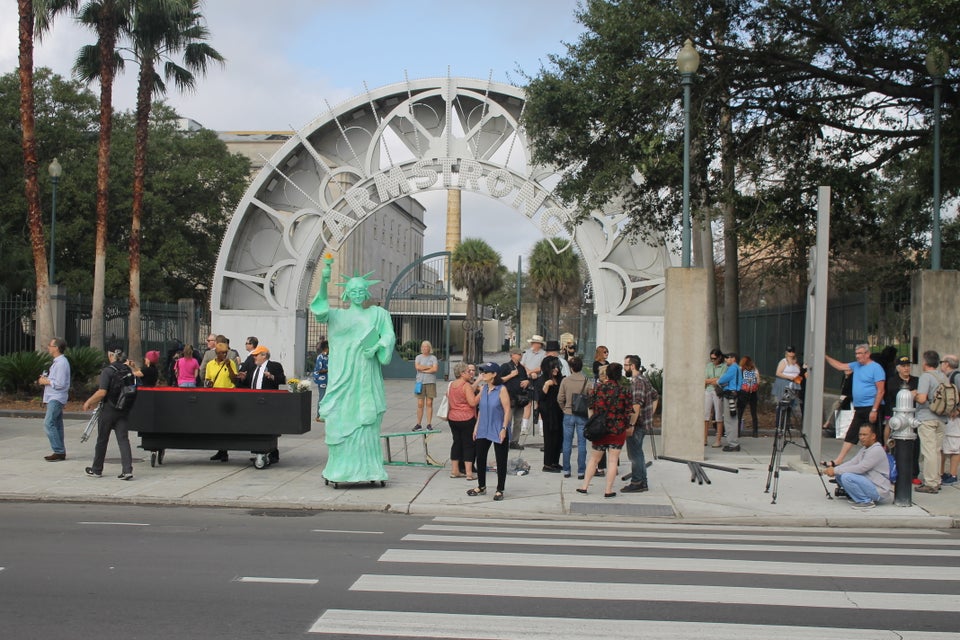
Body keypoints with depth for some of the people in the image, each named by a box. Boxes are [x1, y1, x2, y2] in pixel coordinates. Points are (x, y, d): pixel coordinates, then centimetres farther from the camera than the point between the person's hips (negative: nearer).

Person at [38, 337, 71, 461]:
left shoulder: (61, 363, -17)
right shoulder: (57, 361, 16)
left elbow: (60, 384, -21)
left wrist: (46, 381, -10)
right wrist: (45, 379, 8)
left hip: (56, 398, -11)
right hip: (53, 397, 11)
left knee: (49, 423, -15)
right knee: (57, 424, 11)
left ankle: (59, 452, -14)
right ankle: (60, 452, 16)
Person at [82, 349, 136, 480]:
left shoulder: (108, 371, -13)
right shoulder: (128, 370, 4)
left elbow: (102, 392, -20)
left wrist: (88, 402, -4)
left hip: (108, 410, -4)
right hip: (124, 410, 4)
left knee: (102, 440, 10)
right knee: (123, 439, 1)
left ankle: (96, 469, 23)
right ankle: (127, 470, -11)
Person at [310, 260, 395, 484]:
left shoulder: (378, 313, 13)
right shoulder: (337, 316, 12)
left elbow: (389, 336, 5)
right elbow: (319, 311, -6)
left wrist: (377, 347, -16)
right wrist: (323, 282, -19)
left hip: (366, 375, 0)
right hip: (343, 375, 0)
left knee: (366, 421, -3)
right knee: (341, 419, -3)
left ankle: (367, 468, 0)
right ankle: (342, 468, 2)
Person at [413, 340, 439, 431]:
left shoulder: (433, 358, 5)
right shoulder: (418, 357, 9)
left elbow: (435, 369, -9)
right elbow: (417, 367, -9)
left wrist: (423, 370, -7)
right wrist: (429, 367, -7)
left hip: (430, 382, -1)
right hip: (420, 382, 1)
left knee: (429, 403, -1)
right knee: (420, 404, 0)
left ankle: (429, 424, 3)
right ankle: (418, 424, 5)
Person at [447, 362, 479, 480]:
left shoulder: (451, 385, 8)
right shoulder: (467, 385, -15)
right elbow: (473, 402, -21)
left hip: (453, 418, 7)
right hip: (467, 419, -7)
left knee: (457, 442, 14)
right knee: (469, 444, 0)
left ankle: (454, 470, 17)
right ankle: (469, 473, -2)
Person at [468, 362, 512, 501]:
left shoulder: (501, 390, -13)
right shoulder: (483, 388, 5)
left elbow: (507, 410, -14)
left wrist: (504, 429, -18)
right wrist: (477, 426, 10)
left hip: (498, 431, -6)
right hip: (483, 430, 6)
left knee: (501, 461, 4)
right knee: (480, 458, 13)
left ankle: (500, 490, 15)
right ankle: (481, 487, 29)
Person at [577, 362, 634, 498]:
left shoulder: (598, 388, -1)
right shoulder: (625, 391, -6)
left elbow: (591, 409, 4)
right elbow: (630, 413, -7)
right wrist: (629, 426, 9)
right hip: (618, 430, -2)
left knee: (594, 459, 14)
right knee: (613, 460, 3)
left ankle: (584, 486, 17)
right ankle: (609, 490, 4)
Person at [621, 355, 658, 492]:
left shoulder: (637, 381, -18)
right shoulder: (644, 379, 14)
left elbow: (636, 405, -25)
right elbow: (656, 396, 23)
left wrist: (631, 424, -24)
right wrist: (650, 414, 19)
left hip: (637, 424, -10)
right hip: (645, 423, 10)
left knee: (634, 454, -2)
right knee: (638, 453, 17)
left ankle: (636, 483, 2)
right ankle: (643, 483, 22)